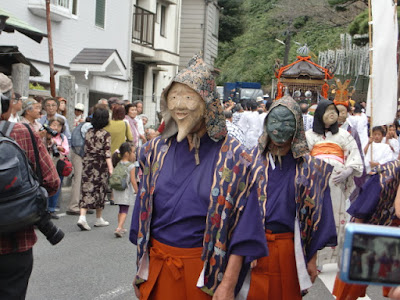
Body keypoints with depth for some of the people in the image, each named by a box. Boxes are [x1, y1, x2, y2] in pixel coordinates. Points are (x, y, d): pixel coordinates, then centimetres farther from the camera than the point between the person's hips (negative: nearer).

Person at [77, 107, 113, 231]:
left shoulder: (88, 132, 5)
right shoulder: (105, 135, -9)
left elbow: (85, 150, 12)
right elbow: (107, 153, -15)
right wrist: (111, 169, -16)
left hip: (87, 164, 4)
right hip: (100, 166, -4)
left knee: (86, 190, 3)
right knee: (100, 191, 9)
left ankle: (82, 217, -12)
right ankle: (98, 219, 20)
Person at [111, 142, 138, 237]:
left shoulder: (118, 164, 6)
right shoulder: (131, 166, -13)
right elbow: (133, 181, -15)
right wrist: (137, 191, -5)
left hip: (117, 190, 6)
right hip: (126, 191, -6)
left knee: (121, 210, 20)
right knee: (124, 211, -3)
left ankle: (121, 228, 28)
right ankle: (119, 228, -17)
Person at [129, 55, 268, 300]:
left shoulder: (232, 156, -9)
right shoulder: (156, 150, 4)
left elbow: (243, 222, -11)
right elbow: (144, 210, 10)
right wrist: (141, 268, 10)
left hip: (205, 268, -3)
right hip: (157, 265, 3)